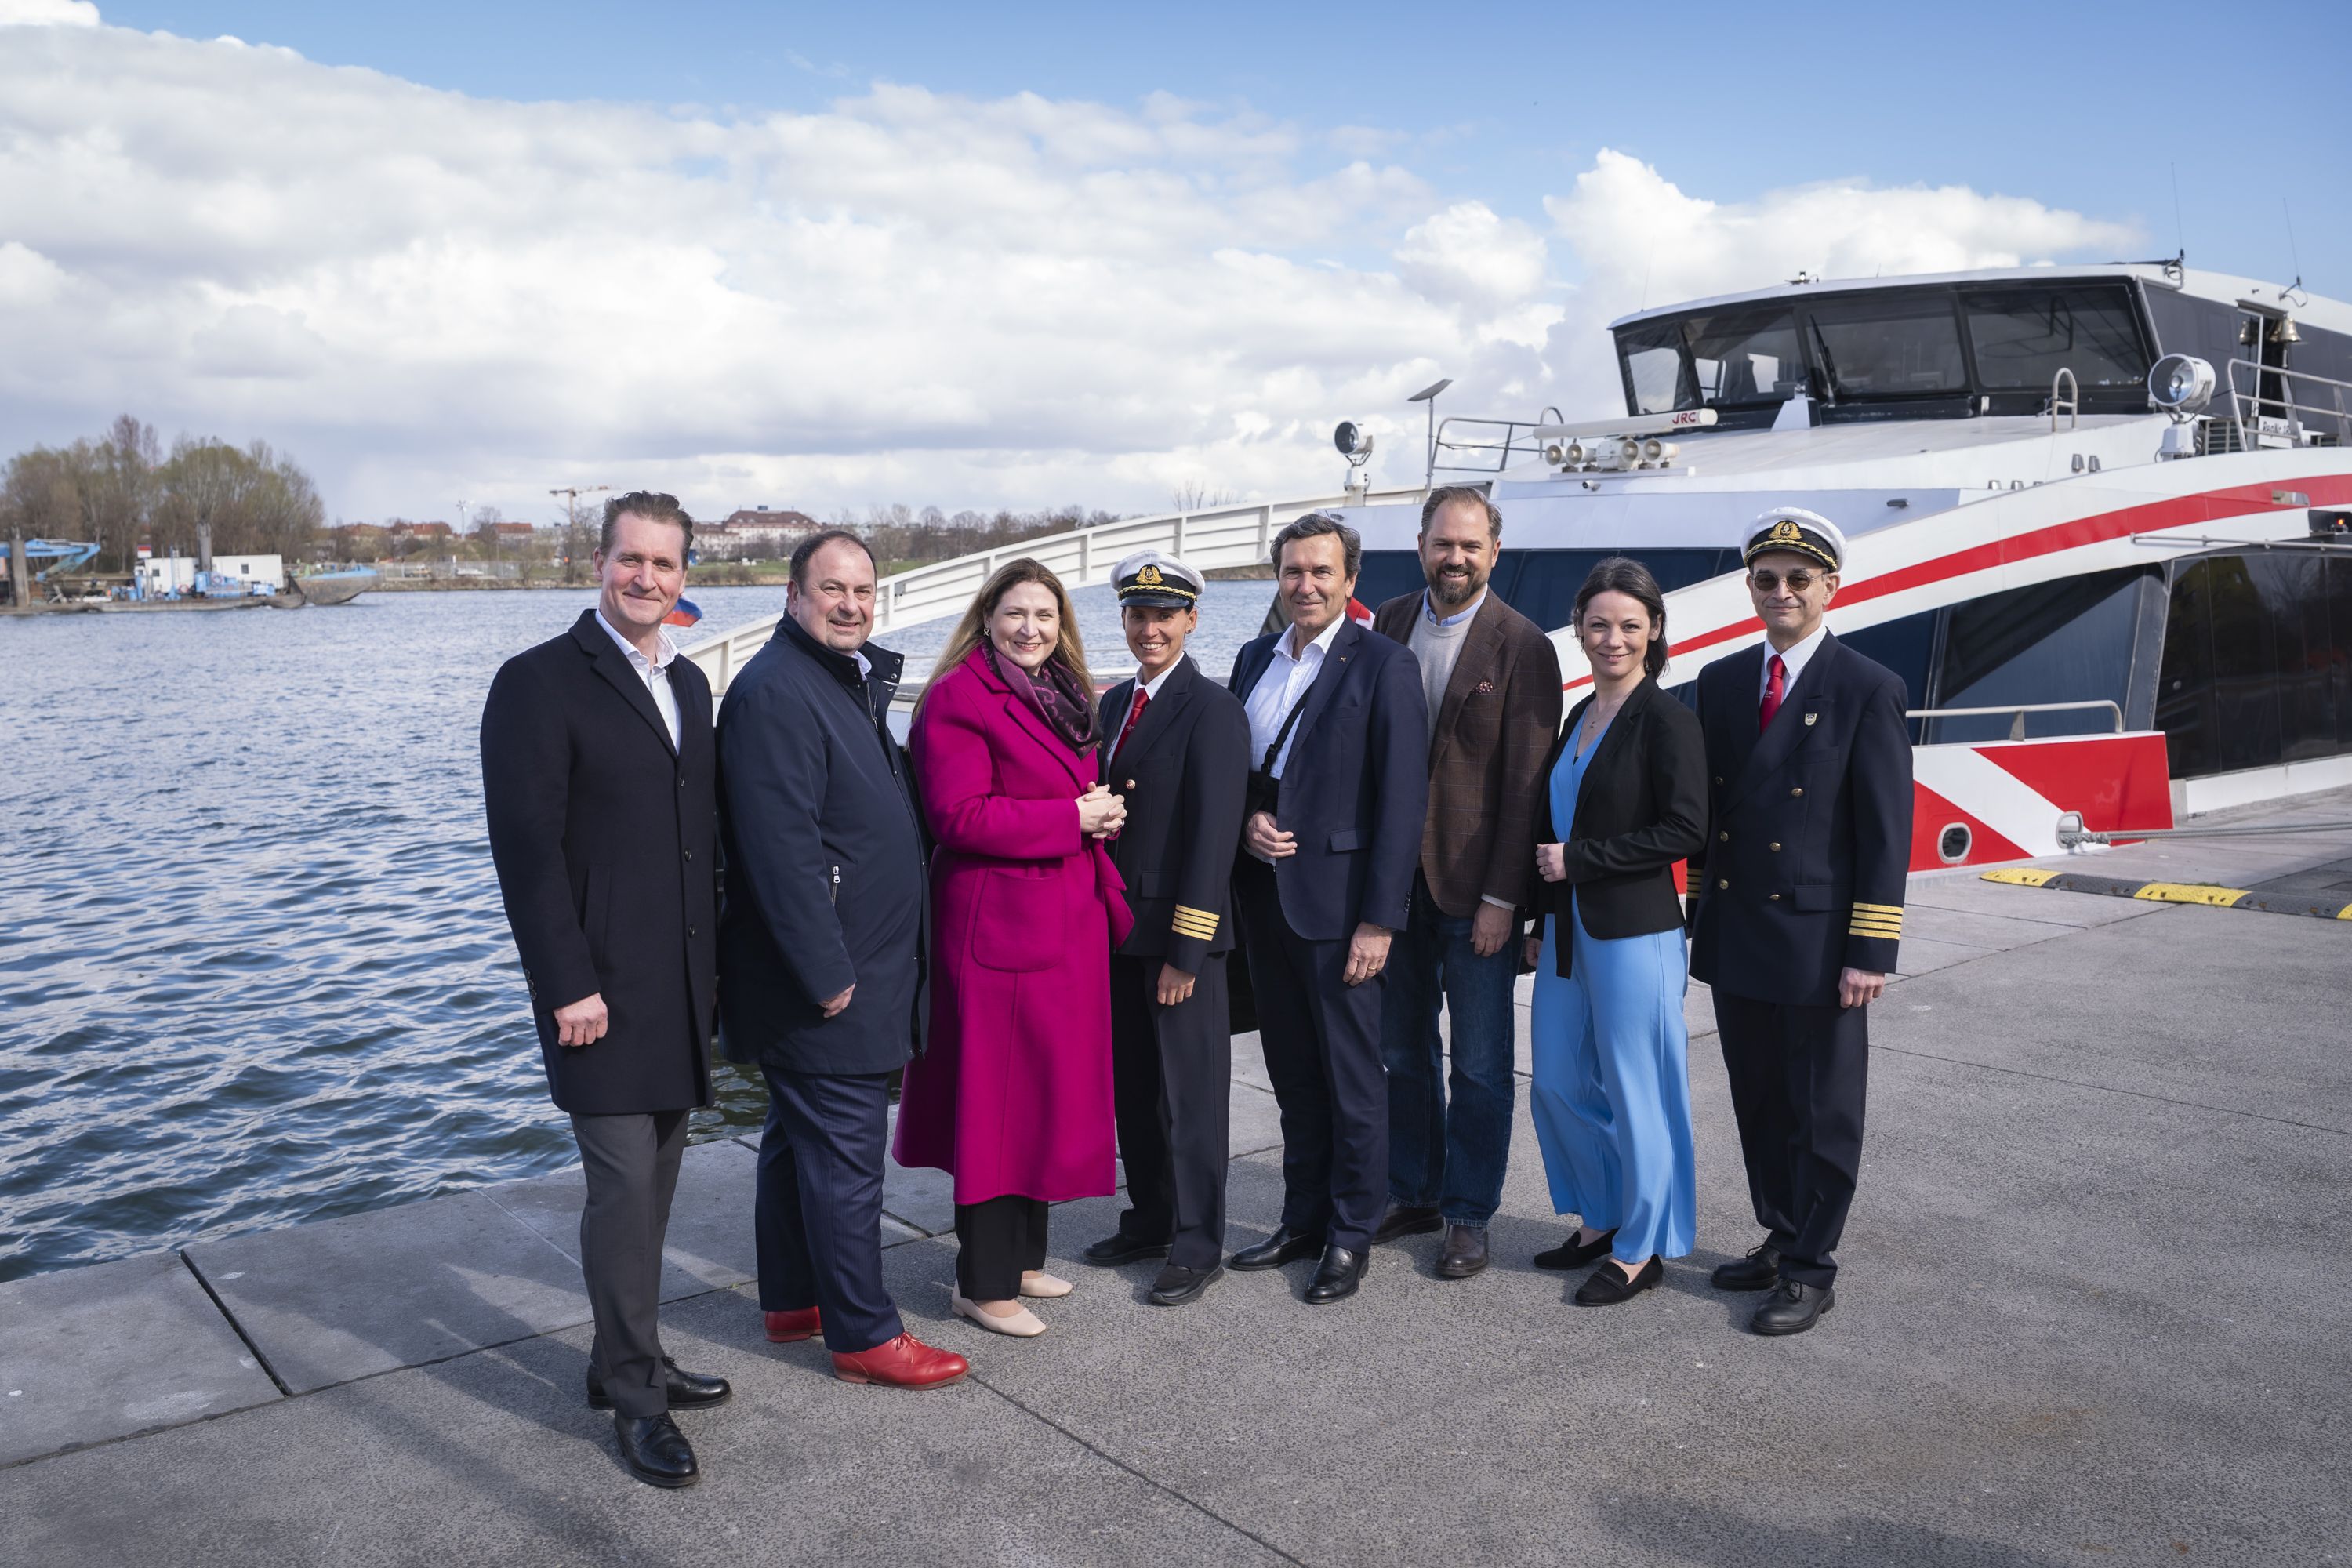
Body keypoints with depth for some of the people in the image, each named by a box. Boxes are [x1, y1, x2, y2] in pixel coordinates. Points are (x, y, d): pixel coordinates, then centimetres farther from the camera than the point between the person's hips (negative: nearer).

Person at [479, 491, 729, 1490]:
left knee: (654, 1181, 14)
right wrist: (569, 986, -17)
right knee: (623, 1184, -3)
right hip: (601, 989, -7)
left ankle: (627, 1360, 28)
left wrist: (712, 962, 14)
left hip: (682, 986, 7)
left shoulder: (688, 685, 13)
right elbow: (526, 847, -14)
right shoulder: (539, 683, -9)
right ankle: (635, 1396, 11)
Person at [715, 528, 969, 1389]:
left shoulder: (852, 680, 14)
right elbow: (781, 851, -24)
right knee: (844, 1154, -1)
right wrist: (828, 975, -23)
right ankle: (864, 1335, 10)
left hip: (854, 968, 10)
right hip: (822, 979, -10)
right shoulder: (775, 692, -19)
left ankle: (792, 1300, 33)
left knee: (800, 1139, 19)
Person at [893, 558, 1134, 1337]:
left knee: (1048, 1092, 15)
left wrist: (1101, 814, 7)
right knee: (995, 1096, -2)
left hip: (1068, 922, 9)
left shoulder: (1063, 697, 16)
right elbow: (960, 816, -20)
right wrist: (1072, 818, -18)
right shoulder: (958, 697, -11)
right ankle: (983, 1282, 9)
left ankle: (1021, 1255, 29)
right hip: (999, 922, -9)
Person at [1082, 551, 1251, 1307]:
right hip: (1121, 927, 8)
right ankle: (1150, 1220, 32)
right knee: (1132, 1082, 17)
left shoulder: (1212, 708, -13)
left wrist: (1186, 948, -19)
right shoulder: (1116, 701, 12)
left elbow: (1212, 833, -17)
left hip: (1180, 931, -7)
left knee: (1191, 1089, 3)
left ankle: (1197, 1245, 16)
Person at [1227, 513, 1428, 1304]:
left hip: (1337, 901, -6)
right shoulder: (1255, 658, 11)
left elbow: (1403, 800, -12)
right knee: (1292, 1070, 15)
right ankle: (1303, 1218, 29)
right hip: (1264, 893, 6)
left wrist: (1379, 919, -16)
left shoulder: (1384, 665, -8)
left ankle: (1350, 1234, 18)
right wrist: (1245, 822, -4)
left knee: (1351, 1074, 5)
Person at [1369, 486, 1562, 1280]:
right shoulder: (1389, 622, 6)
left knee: (1480, 1065, 7)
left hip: (1475, 886, -5)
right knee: (1403, 1051, 16)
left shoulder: (1522, 647, -9)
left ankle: (1469, 1215, 20)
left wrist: (1502, 898, -14)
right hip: (1395, 878, 5)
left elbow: (1526, 784, -11)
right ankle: (1414, 1194, 31)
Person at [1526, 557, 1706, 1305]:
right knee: (1558, 1083, 14)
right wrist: (1543, 922, 17)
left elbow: (1684, 830, -18)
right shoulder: (1580, 717, 12)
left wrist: (1578, 858, -16)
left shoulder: (1667, 720, -11)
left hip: (1634, 933, -8)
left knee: (1634, 1089, 3)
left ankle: (1641, 1249, 18)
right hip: (1569, 929, 8)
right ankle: (1600, 1220, 31)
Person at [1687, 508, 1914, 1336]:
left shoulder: (1868, 691, -7)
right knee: (1759, 1104, 16)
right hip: (1734, 938, 5)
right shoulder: (1720, 681, 9)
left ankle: (1811, 1269, 18)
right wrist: (1703, 913, 11)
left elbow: (1887, 832, -9)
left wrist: (1870, 953, -14)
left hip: (1817, 941, -5)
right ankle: (1781, 1237, 32)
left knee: (1823, 1111, 6)